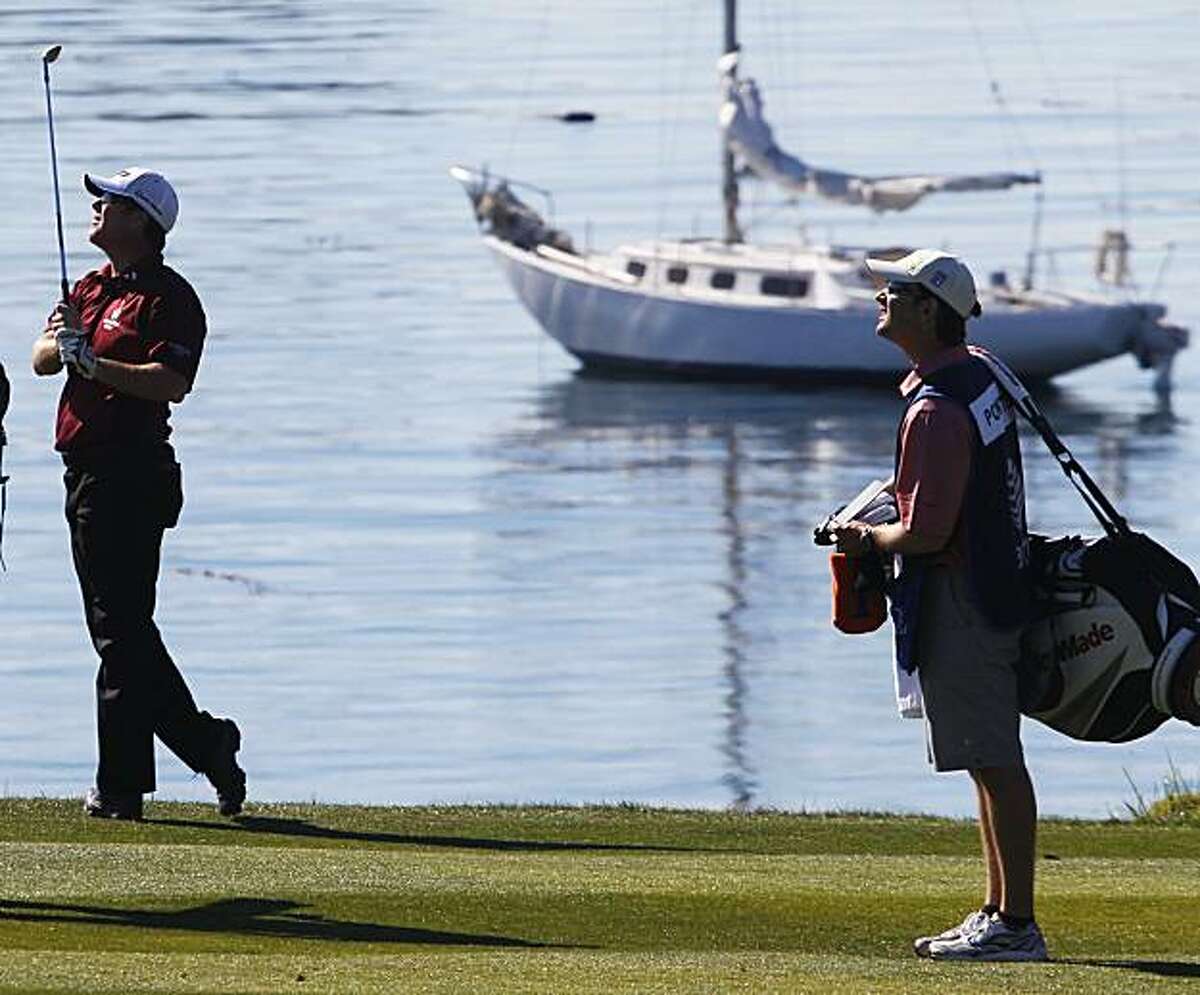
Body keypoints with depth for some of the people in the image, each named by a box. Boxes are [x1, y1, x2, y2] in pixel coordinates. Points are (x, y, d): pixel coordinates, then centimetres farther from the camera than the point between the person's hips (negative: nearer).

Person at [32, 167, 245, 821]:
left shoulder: (168, 297, -7)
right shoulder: (91, 288, 20)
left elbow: (172, 381, -20)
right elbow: (41, 360, 12)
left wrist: (95, 363, -26)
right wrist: (62, 342, -10)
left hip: (131, 475, -9)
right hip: (87, 469, 9)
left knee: (121, 627, -8)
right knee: (119, 627, 11)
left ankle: (121, 786, -6)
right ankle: (207, 745, 18)